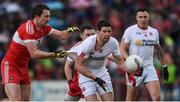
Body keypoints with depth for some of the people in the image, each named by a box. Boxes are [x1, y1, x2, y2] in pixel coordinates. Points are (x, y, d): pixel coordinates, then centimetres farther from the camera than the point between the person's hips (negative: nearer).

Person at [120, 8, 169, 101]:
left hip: (150, 69, 3)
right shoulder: (130, 31, -6)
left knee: (157, 97, -11)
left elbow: (158, 50, 23)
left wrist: (164, 66, 24)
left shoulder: (154, 32, 9)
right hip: (134, 69, -3)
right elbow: (122, 49, -8)